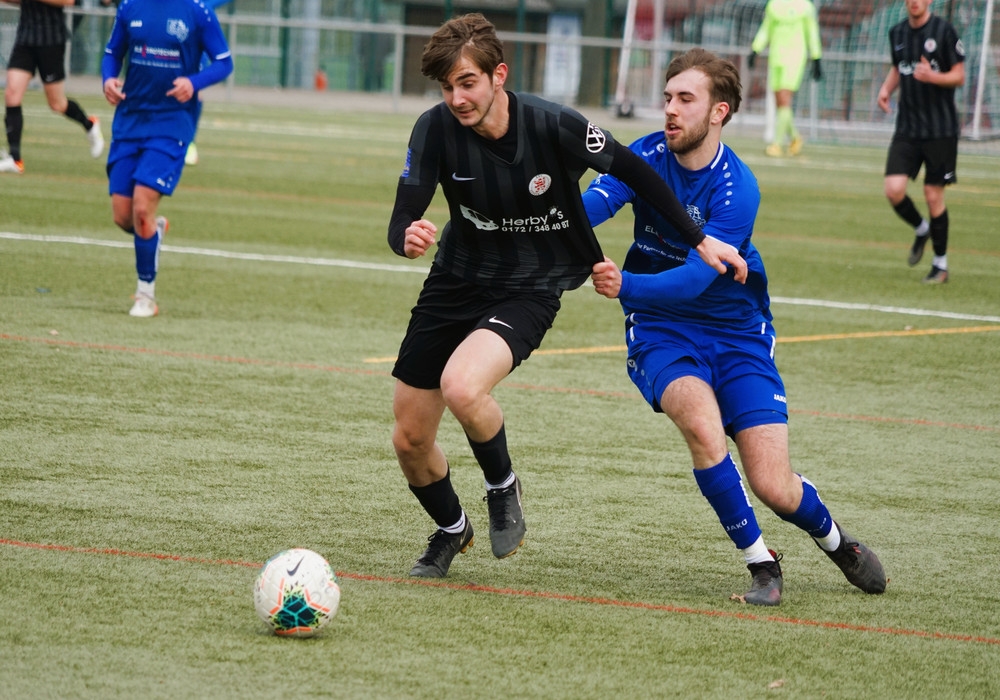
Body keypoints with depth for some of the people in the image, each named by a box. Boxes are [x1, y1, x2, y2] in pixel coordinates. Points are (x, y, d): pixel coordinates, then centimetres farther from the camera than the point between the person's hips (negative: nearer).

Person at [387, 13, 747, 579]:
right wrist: (408, 238, -42)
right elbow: (401, 222, -16)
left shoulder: (553, 127, -22)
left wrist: (700, 241, -5)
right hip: (454, 284, 4)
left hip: (527, 292, -4)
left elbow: (633, 171, -9)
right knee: (410, 441, 6)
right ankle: (452, 530, 38)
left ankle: (504, 488, -1)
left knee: (462, 388, -32)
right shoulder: (436, 129, -16)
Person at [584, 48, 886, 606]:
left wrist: (626, 286, -44)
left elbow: (695, 279, -28)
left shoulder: (737, 190, -19)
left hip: (737, 334, -2)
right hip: (661, 330, 2)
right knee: (703, 426, -30)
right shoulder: (648, 157, -7)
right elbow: (592, 204, -25)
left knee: (774, 488, -7)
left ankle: (832, 537, 30)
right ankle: (760, 561, -11)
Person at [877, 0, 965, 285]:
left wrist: (933, 76, -25)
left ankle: (941, 266, 14)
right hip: (907, 129, 4)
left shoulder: (944, 32, -8)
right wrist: (886, 88, 4)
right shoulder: (897, 33, 8)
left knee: (933, 195, -2)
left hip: (940, 130, -4)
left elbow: (959, 77, -6)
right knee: (894, 190, -9)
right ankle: (921, 230, 23)